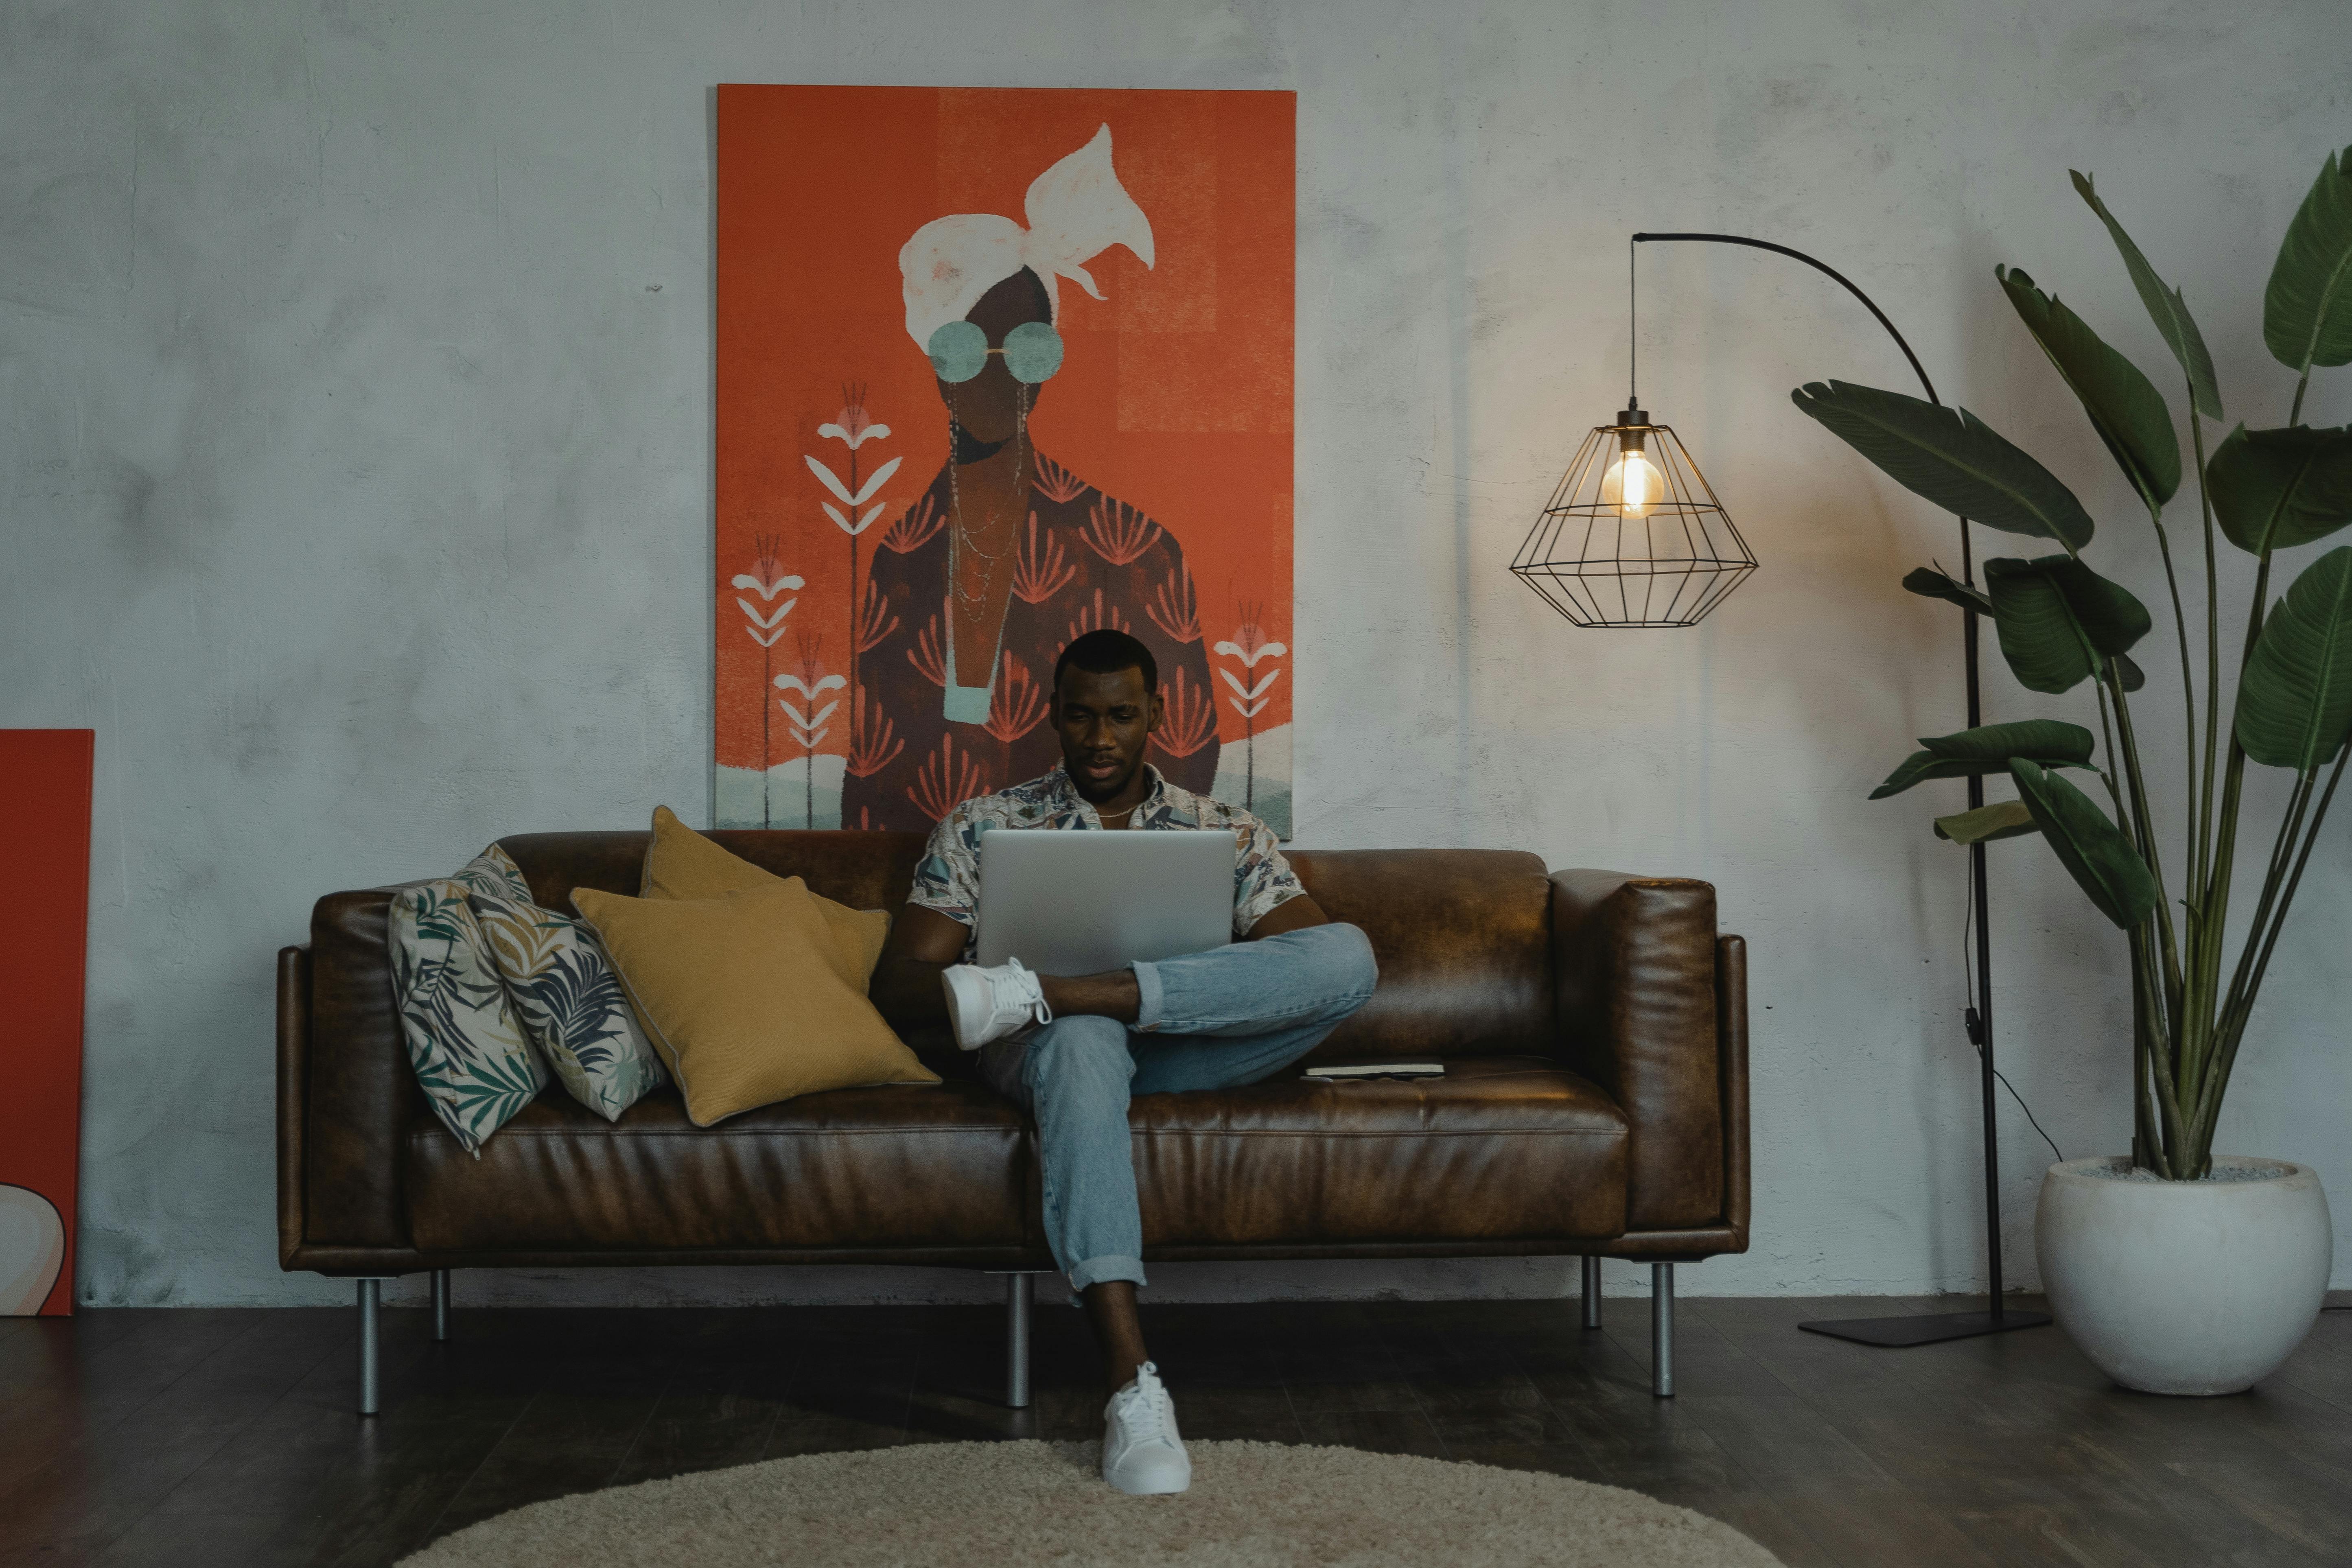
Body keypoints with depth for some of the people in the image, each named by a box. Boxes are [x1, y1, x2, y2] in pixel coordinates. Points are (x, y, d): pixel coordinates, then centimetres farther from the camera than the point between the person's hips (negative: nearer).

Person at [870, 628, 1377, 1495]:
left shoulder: (1229, 833, 18)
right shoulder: (982, 829, 16)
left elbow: (1326, 960, 4)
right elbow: (897, 985, 8)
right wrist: (953, 994, -18)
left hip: (1189, 1044, 2)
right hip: (1048, 1049, -2)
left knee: (1349, 950, -27)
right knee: (1081, 1034, -43)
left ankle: (1033, 995, -36)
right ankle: (1131, 1378, -53)